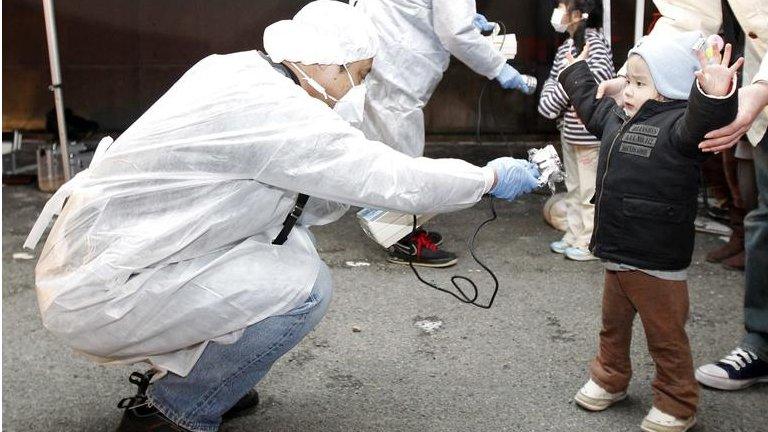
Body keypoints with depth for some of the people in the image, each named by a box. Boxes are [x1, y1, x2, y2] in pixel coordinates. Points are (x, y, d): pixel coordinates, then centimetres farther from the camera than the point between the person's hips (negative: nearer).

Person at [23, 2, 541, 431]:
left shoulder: (240, 72, 5)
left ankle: (181, 369, 19)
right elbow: (395, 179, -19)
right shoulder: (275, 109, -22)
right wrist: (492, 177, -5)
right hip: (100, 295, -9)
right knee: (305, 288, -14)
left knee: (290, 234, 10)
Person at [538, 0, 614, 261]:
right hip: (569, 129, 9)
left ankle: (590, 243, 12)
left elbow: (602, 73, -31)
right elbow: (553, 78, 15)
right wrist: (548, 101, -5)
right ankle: (574, 236, 28)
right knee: (573, 188, 17)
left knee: (589, 189, 1)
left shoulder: (595, 42, -14)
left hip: (589, 131, -9)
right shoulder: (566, 46, 12)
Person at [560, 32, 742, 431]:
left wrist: (714, 97, -61)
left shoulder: (677, 125, -18)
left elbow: (702, 124, -41)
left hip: (657, 263, -8)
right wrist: (575, 72, 42)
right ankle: (609, 379, 44)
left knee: (665, 337, 7)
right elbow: (591, 105, 29)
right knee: (613, 324, 24)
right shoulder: (617, 118, 8)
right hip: (617, 254, 8)